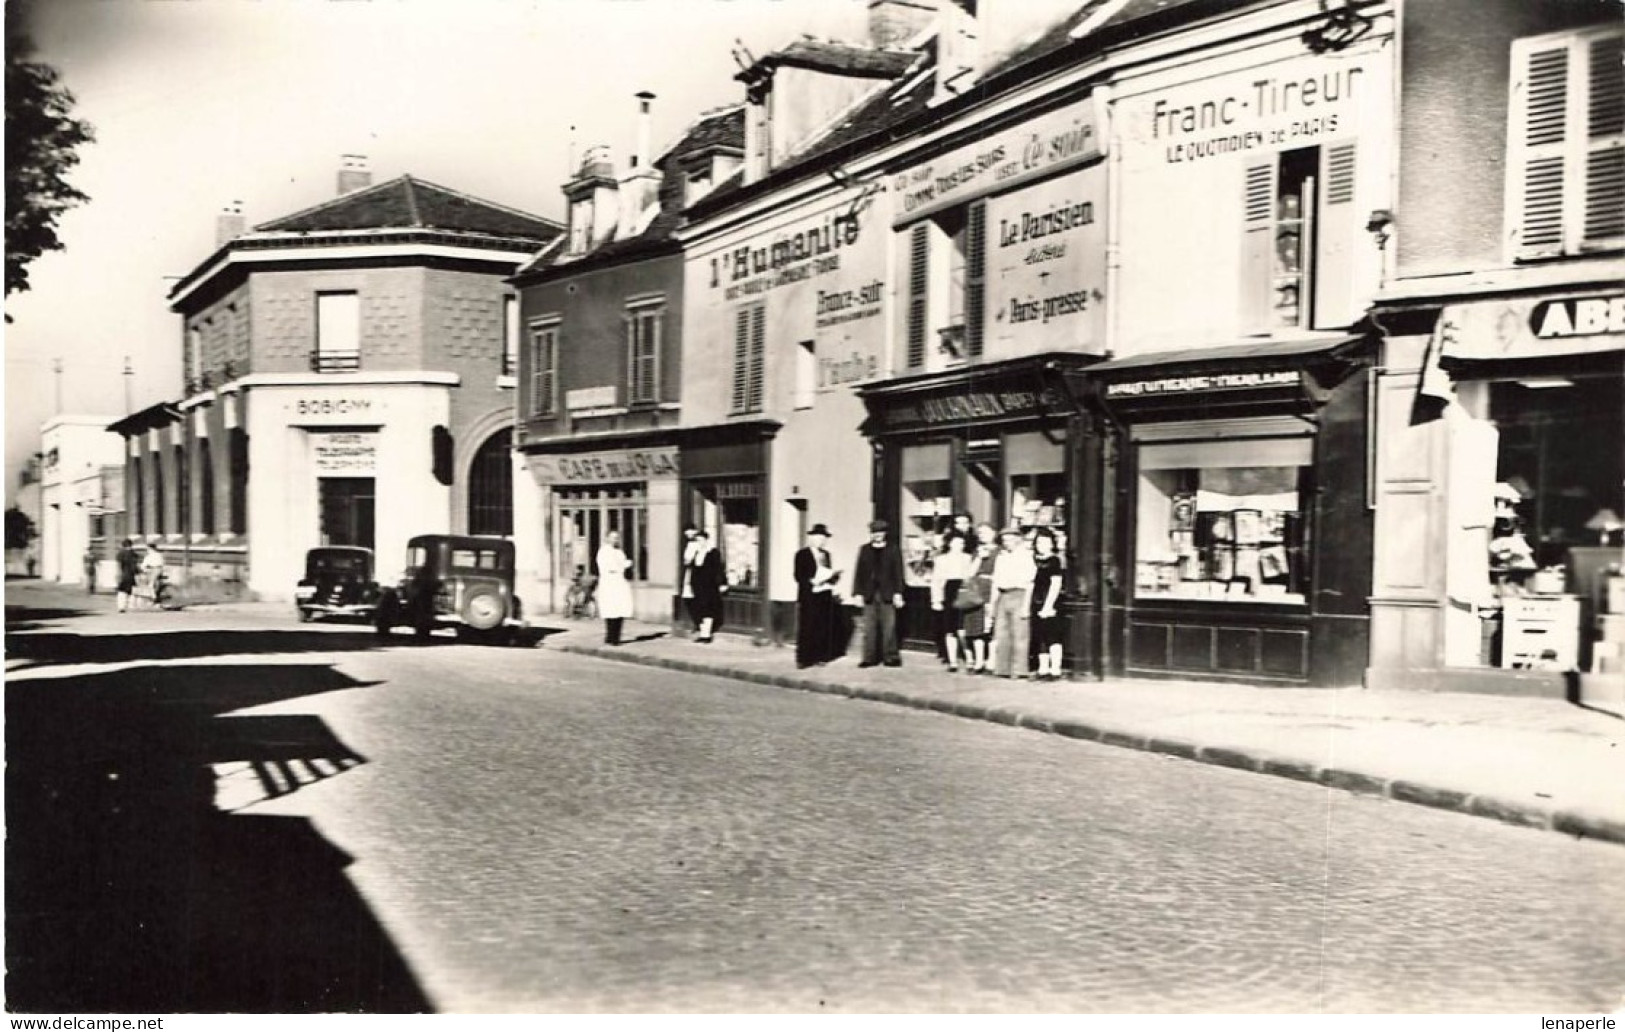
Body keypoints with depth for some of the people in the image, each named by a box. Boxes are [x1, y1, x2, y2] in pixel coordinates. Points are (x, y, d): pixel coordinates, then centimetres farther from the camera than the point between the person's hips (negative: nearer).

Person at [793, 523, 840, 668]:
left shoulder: (826, 554, 16)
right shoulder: (802, 554, -3)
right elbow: (799, 576, -8)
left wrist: (833, 575, -3)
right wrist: (813, 581, -20)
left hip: (825, 596, 6)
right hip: (809, 596, -6)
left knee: (824, 627, 3)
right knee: (807, 629, -4)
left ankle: (819, 656, 9)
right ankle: (803, 659, 0)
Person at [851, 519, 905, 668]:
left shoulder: (893, 550, 4)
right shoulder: (864, 550, 10)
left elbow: (898, 573, 1)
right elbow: (859, 572, 7)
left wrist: (898, 593, -6)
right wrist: (857, 593, -1)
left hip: (887, 594, -2)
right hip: (869, 594, 2)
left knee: (889, 627, -2)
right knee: (869, 628, 2)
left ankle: (891, 657, 5)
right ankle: (870, 658, 8)